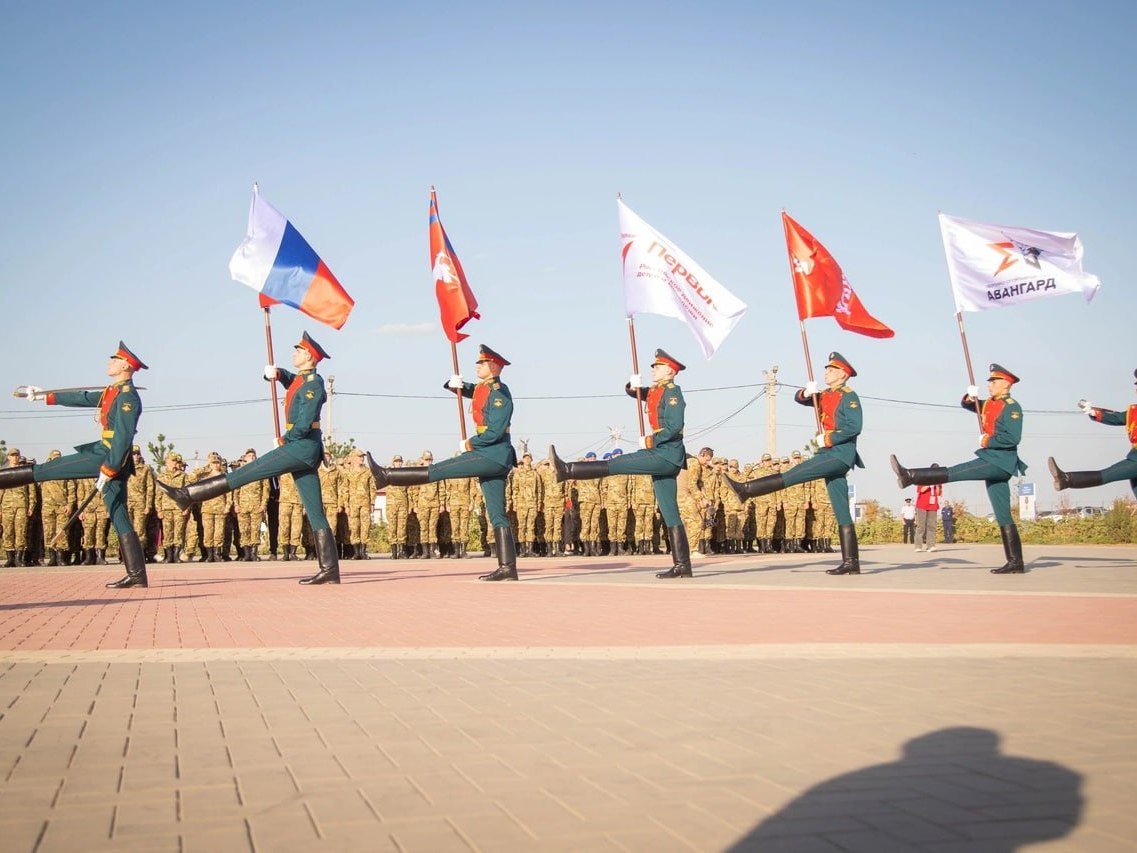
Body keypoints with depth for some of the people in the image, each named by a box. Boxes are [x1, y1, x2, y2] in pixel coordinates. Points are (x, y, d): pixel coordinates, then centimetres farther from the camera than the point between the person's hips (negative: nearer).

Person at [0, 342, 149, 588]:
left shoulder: (128, 397, -13)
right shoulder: (112, 392, 18)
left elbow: (123, 438, -20)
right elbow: (83, 398, 30)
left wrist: (107, 471, -22)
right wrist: (46, 396, 35)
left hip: (109, 458, -9)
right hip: (104, 455, 9)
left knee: (43, 470, 0)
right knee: (119, 519, 4)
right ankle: (137, 575, 0)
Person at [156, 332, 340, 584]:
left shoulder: (314, 383, -10)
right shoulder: (300, 379, 18)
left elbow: (303, 425, -19)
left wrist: (285, 439, -4)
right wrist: (274, 372, 4)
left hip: (302, 447, -10)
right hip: (304, 450, 10)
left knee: (245, 473, -5)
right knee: (315, 513, 4)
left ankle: (188, 495, 1)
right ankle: (329, 570, 0)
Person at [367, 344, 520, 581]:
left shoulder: (500, 393, -11)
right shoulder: (482, 388, 17)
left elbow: (494, 432, -20)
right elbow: (461, 388, 27)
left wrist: (468, 444, -8)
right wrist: (456, 384, 2)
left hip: (494, 456, -10)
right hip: (493, 457, 10)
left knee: (437, 470, -8)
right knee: (497, 515, 5)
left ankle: (386, 476, -2)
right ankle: (507, 568, 2)